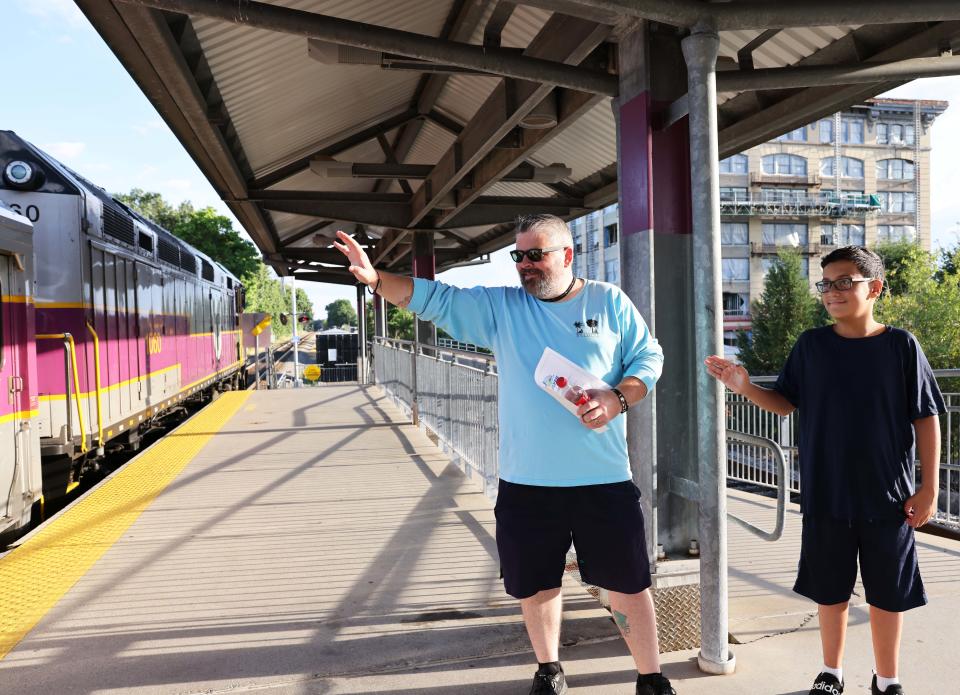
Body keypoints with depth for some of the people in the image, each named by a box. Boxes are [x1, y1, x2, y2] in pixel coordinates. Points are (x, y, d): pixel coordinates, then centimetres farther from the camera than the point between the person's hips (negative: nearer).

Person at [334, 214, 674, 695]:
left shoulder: (610, 302, 2)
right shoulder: (499, 307, 3)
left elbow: (649, 358, 5)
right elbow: (436, 299, -5)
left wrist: (618, 398, -13)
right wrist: (376, 278, -19)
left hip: (604, 479, -1)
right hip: (526, 481, 2)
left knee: (628, 582, 9)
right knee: (535, 583, 15)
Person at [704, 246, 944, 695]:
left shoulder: (900, 345, -5)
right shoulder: (811, 345, 0)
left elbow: (926, 418, -1)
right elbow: (786, 404, 5)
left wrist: (929, 487, -3)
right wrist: (746, 388, -13)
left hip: (887, 496, -1)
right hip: (826, 495, 1)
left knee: (887, 592, 12)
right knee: (831, 590, 14)